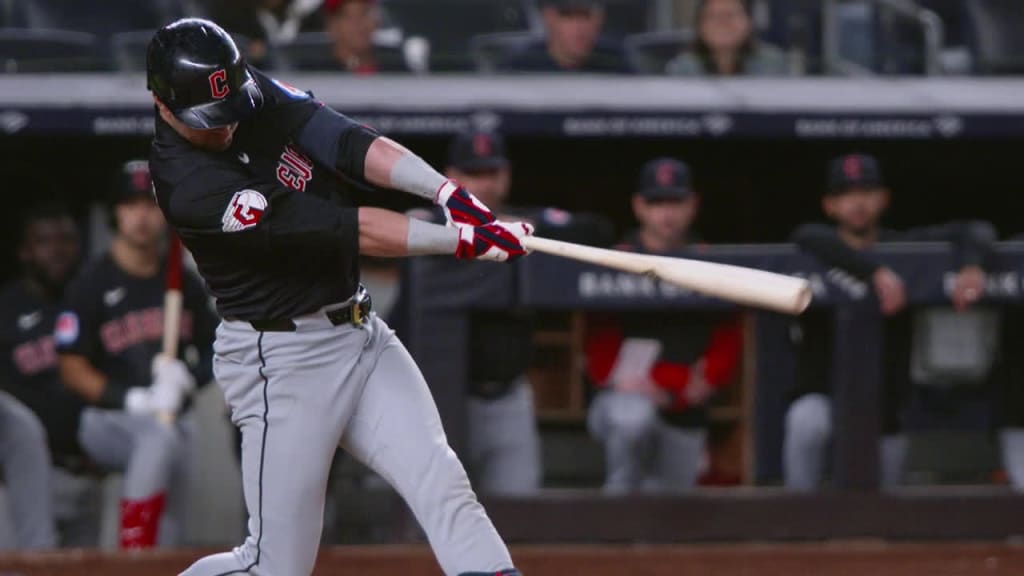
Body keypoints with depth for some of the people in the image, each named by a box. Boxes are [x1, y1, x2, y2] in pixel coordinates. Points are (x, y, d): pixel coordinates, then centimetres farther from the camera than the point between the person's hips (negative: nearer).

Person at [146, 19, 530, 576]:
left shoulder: (255, 94, -1)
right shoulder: (187, 182, -23)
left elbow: (348, 144, -13)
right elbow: (342, 228, -25)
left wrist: (448, 192, -29)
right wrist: (461, 240, -27)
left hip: (361, 336, 7)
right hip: (281, 360, -7)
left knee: (442, 484, -9)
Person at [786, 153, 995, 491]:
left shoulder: (903, 247, 4)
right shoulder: (815, 252, -5)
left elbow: (978, 232, -4)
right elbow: (808, 238, -31)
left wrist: (971, 266, -28)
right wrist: (876, 270, -42)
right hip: (822, 396, -3)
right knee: (808, 421, -37)